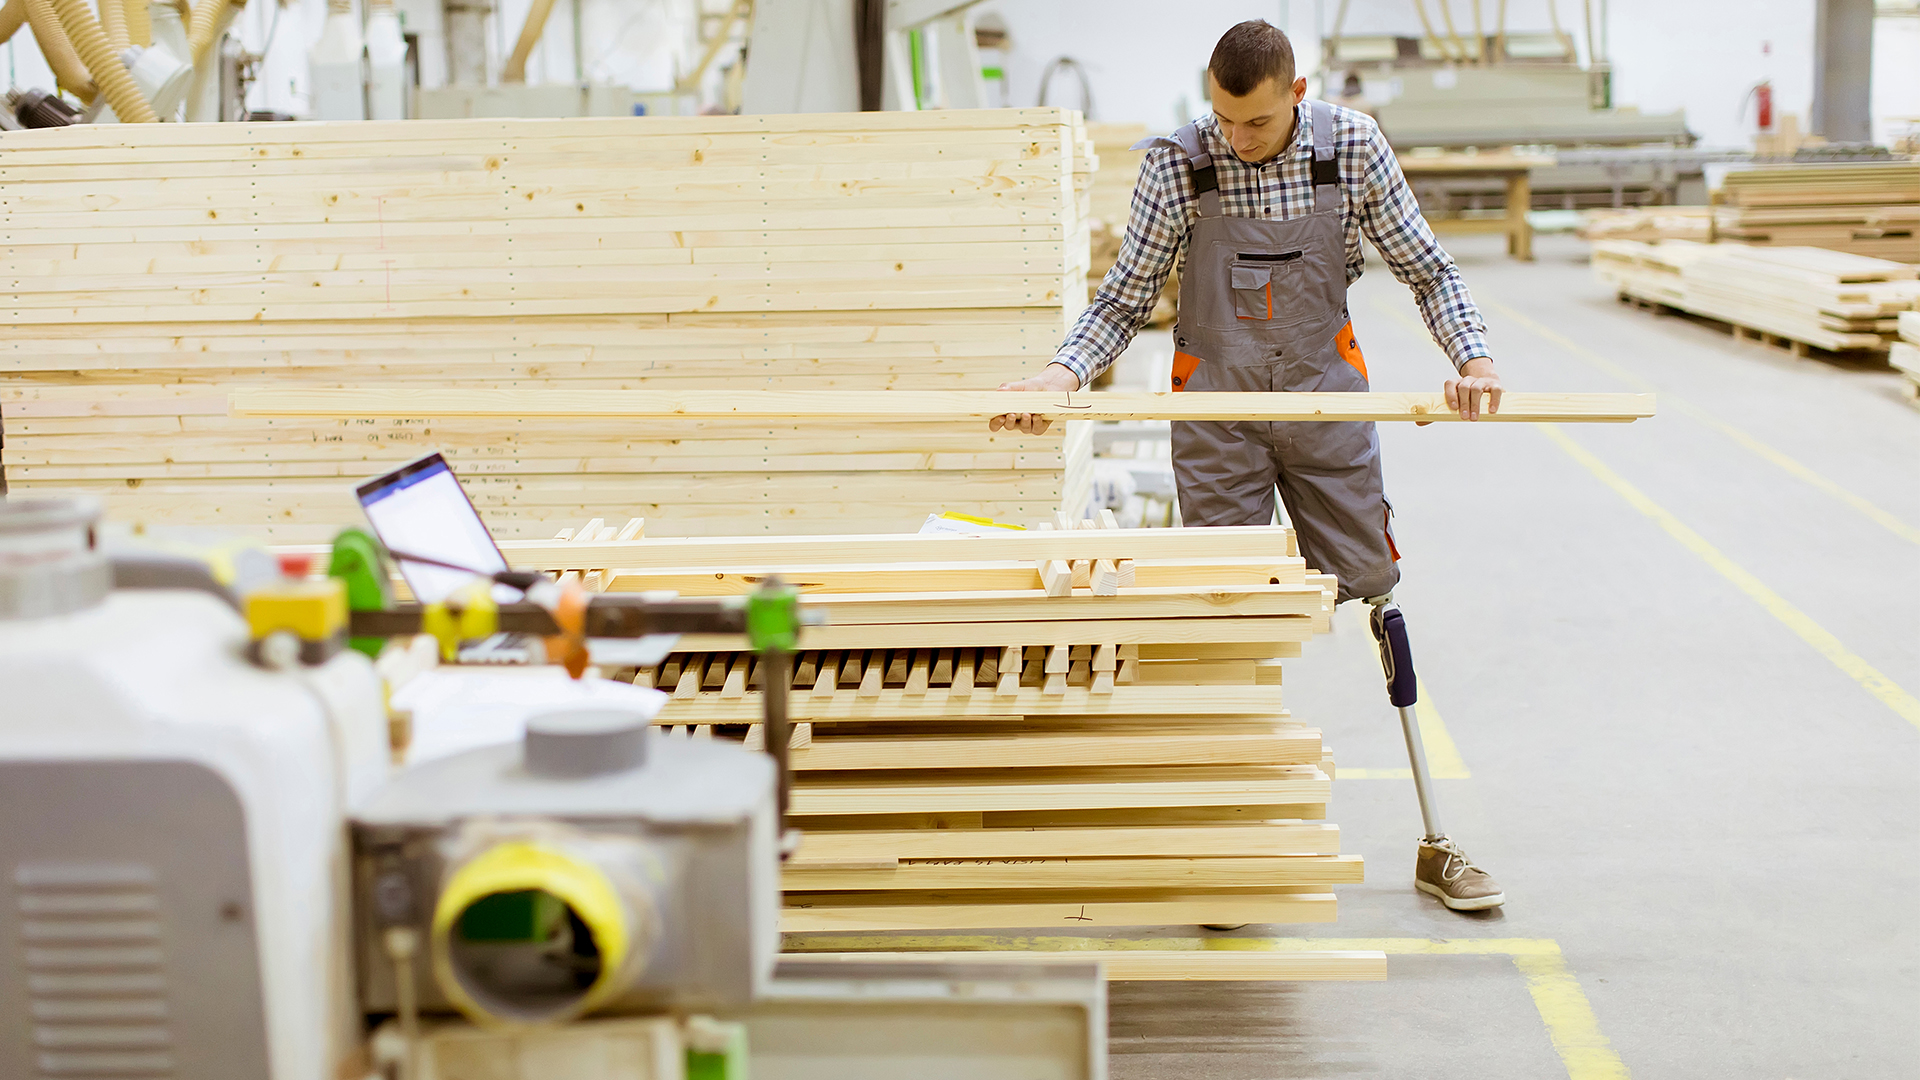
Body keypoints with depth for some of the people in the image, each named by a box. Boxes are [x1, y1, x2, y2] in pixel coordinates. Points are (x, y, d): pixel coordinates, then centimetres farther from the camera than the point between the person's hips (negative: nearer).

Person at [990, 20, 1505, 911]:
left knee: (1380, 605, 3)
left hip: (1326, 401, 1)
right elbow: (1125, 300, -3)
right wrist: (1064, 373, -20)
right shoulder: (1178, 166, -8)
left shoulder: (1353, 148, -5)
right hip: (1216, 412, -1)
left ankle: (1434, 846, 15)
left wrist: (1472, 354, -13)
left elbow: (1425, 269, 4)